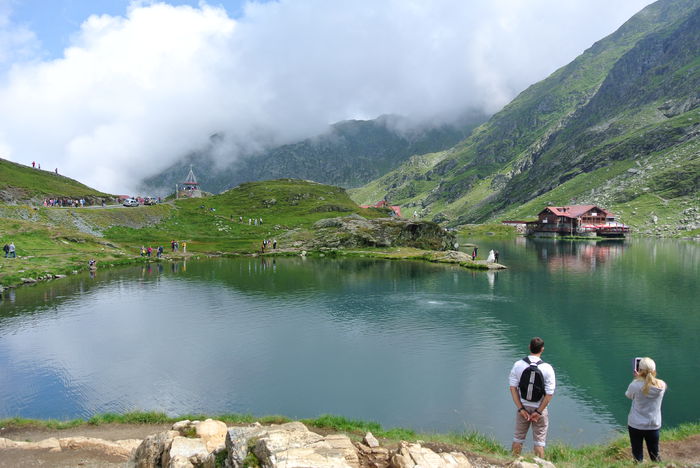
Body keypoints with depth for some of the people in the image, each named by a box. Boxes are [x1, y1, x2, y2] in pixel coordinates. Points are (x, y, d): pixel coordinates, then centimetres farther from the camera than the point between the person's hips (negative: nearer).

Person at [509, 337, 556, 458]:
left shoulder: (518, 365, -9)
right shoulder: (547, 368, -15)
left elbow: (513, 388, -8)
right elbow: (549, 394, -14)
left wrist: (521, 408, -4)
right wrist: (539, 412, -7)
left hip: (523, 407, 2)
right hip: (540, 408, -2)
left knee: (518, 438, 17)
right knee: (539, 441, 12)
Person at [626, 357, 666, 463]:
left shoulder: (636, 384, -22)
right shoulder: (662, 385, -12)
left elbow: (628, 395, 0)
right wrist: (640, 378, 10)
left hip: (636, 425, -3)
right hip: (654, 425, 3)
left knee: (637, 456, 11)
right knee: (655, 455, 21)